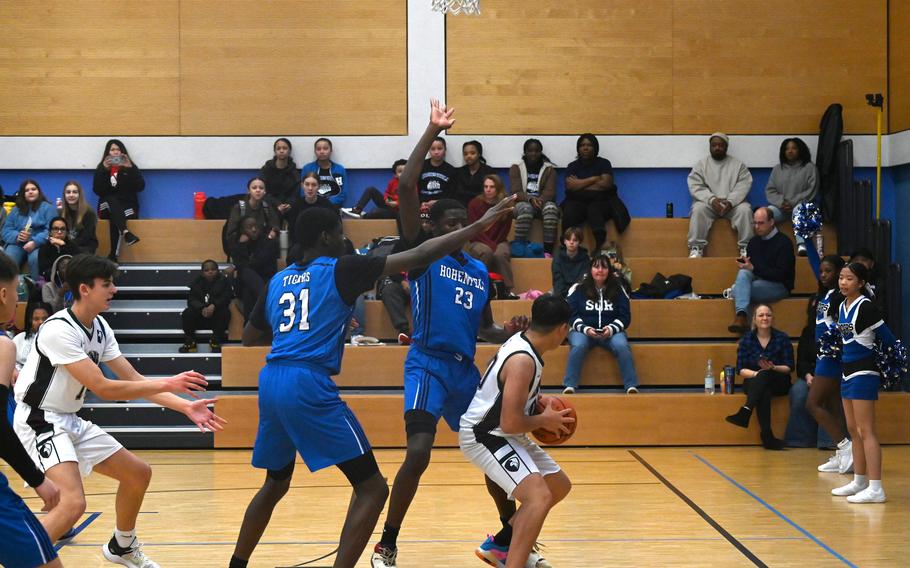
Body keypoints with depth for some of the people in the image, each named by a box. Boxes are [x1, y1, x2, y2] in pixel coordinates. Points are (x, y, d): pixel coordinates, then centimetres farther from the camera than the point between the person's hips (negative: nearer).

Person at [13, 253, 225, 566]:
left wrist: (186, 407, -3)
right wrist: (167, 384, -24)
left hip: (70, 421, 9)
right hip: (40, 420, -9)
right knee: (73, 502, -28)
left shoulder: (100, 327, 3)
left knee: (138, 473, 15)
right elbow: (102, 388, -26)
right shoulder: (59, 329, -24)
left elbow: (133, 380, 7)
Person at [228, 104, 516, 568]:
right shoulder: (339, 270, 0)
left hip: (271, 382, 8)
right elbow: (419, 256, -3)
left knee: (275, 484, 28)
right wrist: (477, 227, 1)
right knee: (372, 487, -3)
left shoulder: (279, 281, 18)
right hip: (310, 385, -8)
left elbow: (249, 336, 30)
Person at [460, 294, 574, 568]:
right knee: (539, 496, -27)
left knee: (559, 486, 20)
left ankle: (500, 546, 32)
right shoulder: (523, 360, -28)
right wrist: (544, 421, -13)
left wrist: (540, 405, 10)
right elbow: (511, 423, -30)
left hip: (500, 433, 10)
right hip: (483, 435, -10)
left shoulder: (521, 341, 2)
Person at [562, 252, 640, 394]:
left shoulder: (618, 290, 6)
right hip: (583, 330, -1)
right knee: (578, 346, -35)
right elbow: (572, 315, 0)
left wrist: (611, 329, -16)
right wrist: (586, 329, -18)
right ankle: (569, 387, -32)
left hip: (611, 331, 1)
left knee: (622, 346, -31)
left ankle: (632, 387, -27)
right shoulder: (577, 289, 3)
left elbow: (625, 316, 4)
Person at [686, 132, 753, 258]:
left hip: (732, 204, 0)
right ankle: (696, 248, -30)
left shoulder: (738, 165, 9)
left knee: (745, 209, -30)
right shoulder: (701, 164, 10)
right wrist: (712, 199, -19)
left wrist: (730, 202, -21)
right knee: (698, 209, -32)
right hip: (709, 203, 0)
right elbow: (695, 187, -2)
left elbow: (743, 186, -3)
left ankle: (745, 247, -23)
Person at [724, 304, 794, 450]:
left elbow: (789, 368, -2)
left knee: (765, 375, -36)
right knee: (764, 392, -36)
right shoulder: (746, 339, 5)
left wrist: (773, 368, -22)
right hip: (753, 382, 1)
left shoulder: (782, 338, 2)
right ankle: (767, 436, -46)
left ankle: (745, 412, -49)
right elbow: (741, 369, 1)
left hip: (778, 382, -1)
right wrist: (755, 374, -19)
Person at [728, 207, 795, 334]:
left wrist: (753, 268, -18)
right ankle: (741, 316, -46)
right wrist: (744, 263, -7)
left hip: (779, 286, -6)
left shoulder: (783, 242, -7)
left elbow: (780, 275, -15)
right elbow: (747, 269, 18)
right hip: (756, 281, 6)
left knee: (737, 289, -27)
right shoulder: (754, 241, 13)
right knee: (743, 273, -29)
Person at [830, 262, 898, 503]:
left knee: (865, 431, -10)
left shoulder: (866, 307, -15)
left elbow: (887, 338, -12)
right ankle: (859, 481, 23)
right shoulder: (842, 307, 10)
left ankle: (875, 488, -12)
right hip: (847, 370, 9)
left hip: (863, 372, -9)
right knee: (853, 429, 14)